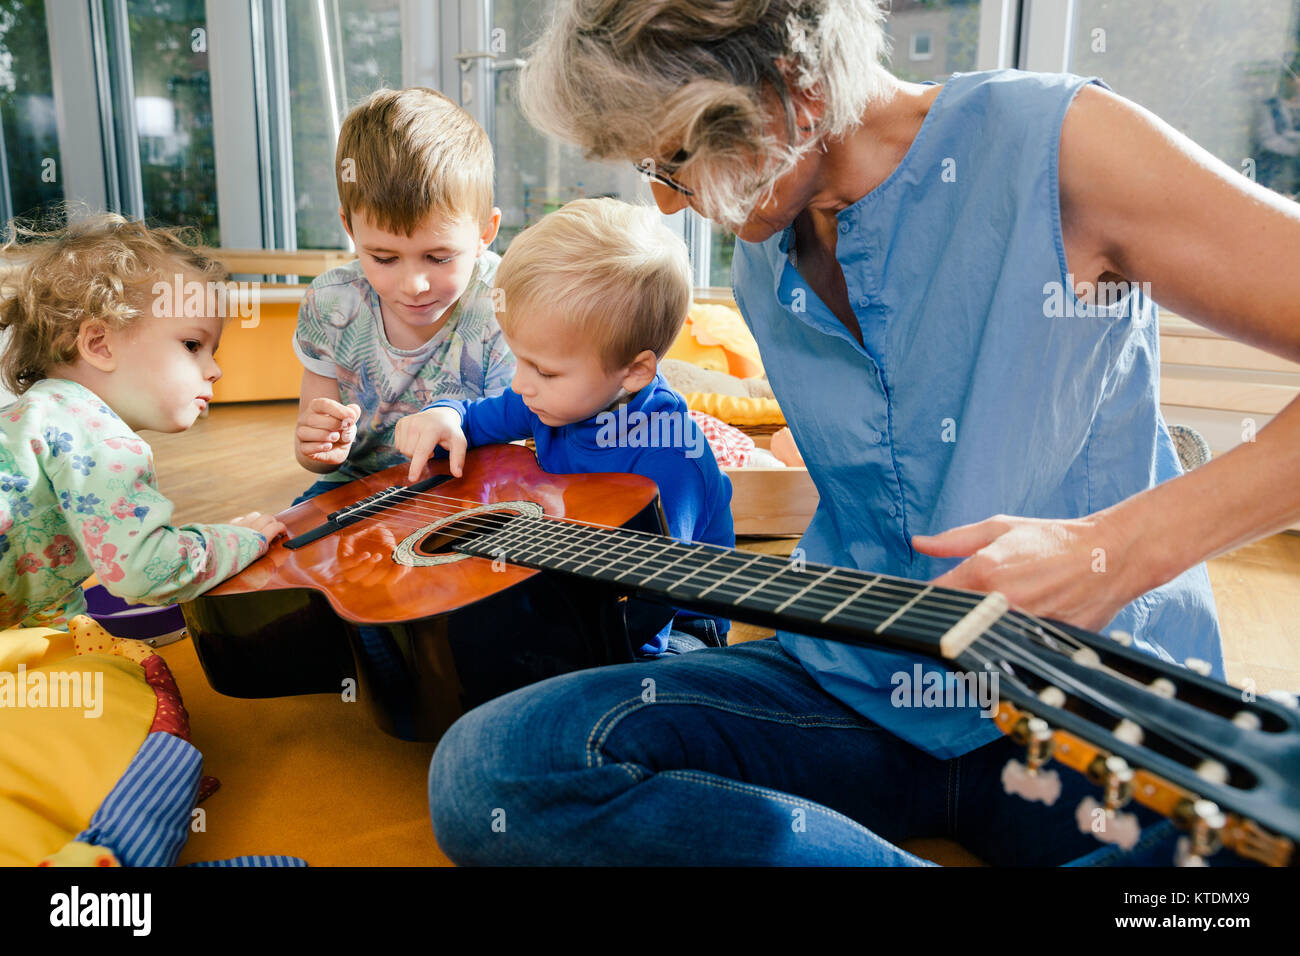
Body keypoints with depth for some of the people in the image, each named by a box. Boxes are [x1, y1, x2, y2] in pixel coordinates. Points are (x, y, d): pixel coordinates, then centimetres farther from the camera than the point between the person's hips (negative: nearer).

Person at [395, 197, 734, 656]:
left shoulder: (666, 462, -31)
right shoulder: (559, 397, -6)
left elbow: (643, 611, -32)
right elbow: (479, 419, 13)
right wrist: (444, 417, -10)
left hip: (669, 629, -7)